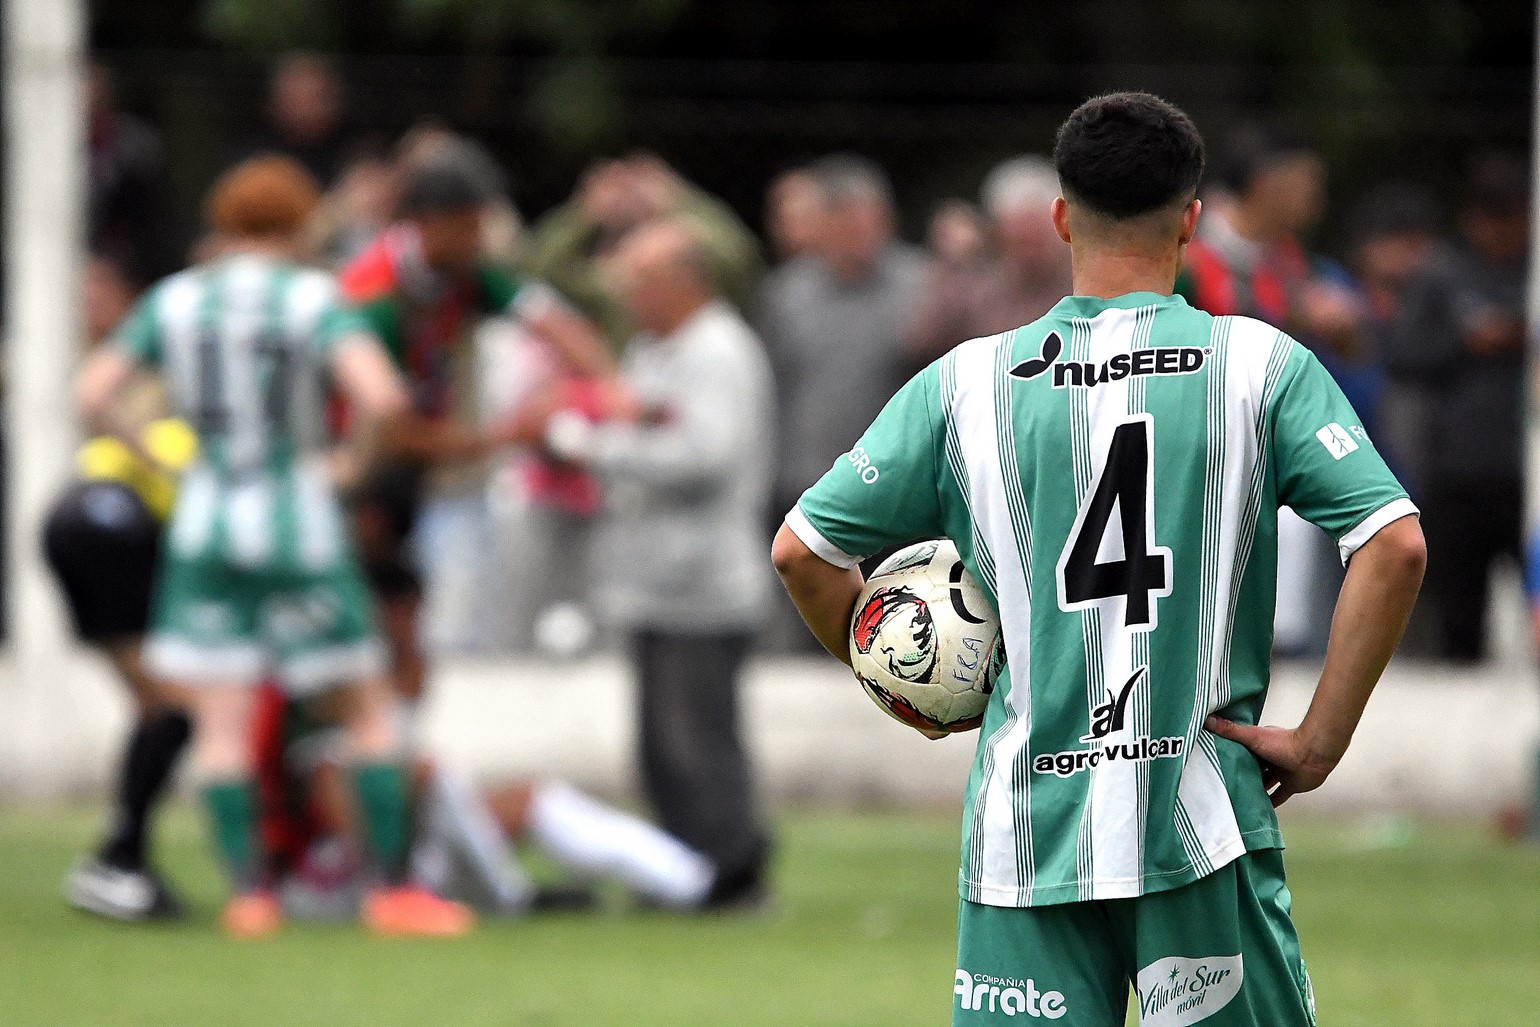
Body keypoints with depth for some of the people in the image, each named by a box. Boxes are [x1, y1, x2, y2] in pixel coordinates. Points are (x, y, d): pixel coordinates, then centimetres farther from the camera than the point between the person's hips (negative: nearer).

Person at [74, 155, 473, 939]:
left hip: (205, 521, 2)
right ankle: (393, 888, 5)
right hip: (299, 522, -2)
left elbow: (93, 395, 1)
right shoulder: (313, 299, -5)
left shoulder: (174, 301, 4)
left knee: (220, 722, 3)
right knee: (367, 710, 9)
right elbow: (381, 397, -19)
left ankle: (247, 891, -9)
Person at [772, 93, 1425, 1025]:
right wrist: (1320, 741, -3)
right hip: (1203, 820, -2)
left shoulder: (966, 382, 4)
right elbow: (1395, 545, -8)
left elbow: (803, 550, 6)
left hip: (1023, 834, 2)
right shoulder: (1260, 363, 0)